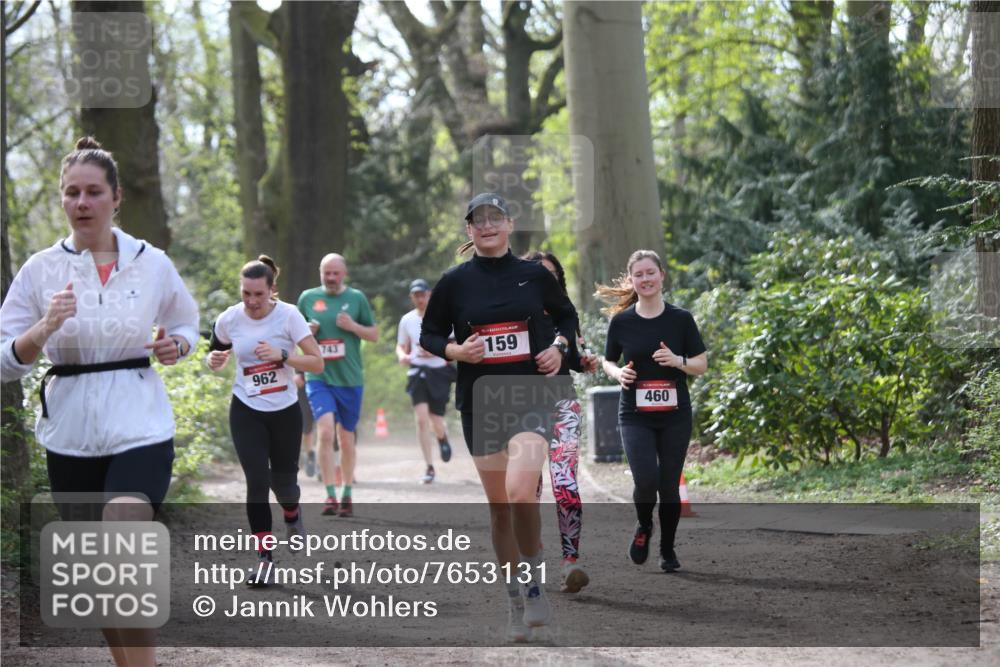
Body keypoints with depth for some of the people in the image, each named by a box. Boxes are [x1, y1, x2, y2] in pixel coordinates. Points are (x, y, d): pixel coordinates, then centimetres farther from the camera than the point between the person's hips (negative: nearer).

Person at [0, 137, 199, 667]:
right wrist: (44, 329, -20)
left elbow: (188, 325, 17)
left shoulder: (153, 264, 0)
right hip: (69, 438, 2)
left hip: (140, 431, -2)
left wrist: (176, 345, -6)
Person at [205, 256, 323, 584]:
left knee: (283, 480, 9)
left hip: (285, 412, 0)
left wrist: (282, 355, -30)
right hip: (246, 412, 0)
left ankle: (293, 516, 47)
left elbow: (317, 363, -16)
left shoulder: (288, 315, -14)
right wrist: (213, 360, -13)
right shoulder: (229, 319, -7)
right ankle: (264, 558, -4)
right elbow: (215, 355, 11)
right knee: (257, 482, -11)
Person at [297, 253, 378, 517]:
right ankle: (331, 496, -16)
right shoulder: (307, 298, 6)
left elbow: (374, 335, 9)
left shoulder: (356, 298, 4)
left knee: (346, 438, 10)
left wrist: (353, 326, -10)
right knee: (325, 431, -18)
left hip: (350, 379, 1)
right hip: (318, 377, -1)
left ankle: (347, 494, 24)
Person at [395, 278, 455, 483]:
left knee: (436, 422, 0)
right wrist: (402, 356, -7)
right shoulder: (407, 320, 6)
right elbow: (401, 346, 17)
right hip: (417, 372, 1)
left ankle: (443, 439, 40)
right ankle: (429, 468, -7)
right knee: (421, 419, -14)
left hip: (440, 372, -1)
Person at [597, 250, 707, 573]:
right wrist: (618, 373, -10)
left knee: (669, 485, 3)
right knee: (646, 479, -18)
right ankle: (643, 527, 14)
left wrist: (678, 361, -17)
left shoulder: (681, 319, -1)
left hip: (675, 416, 1)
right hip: (635, 416, -1)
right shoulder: (621, 321, 0)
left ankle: (668, 550, 22)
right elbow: (608, 362, 12)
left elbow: (702, 365, 3)